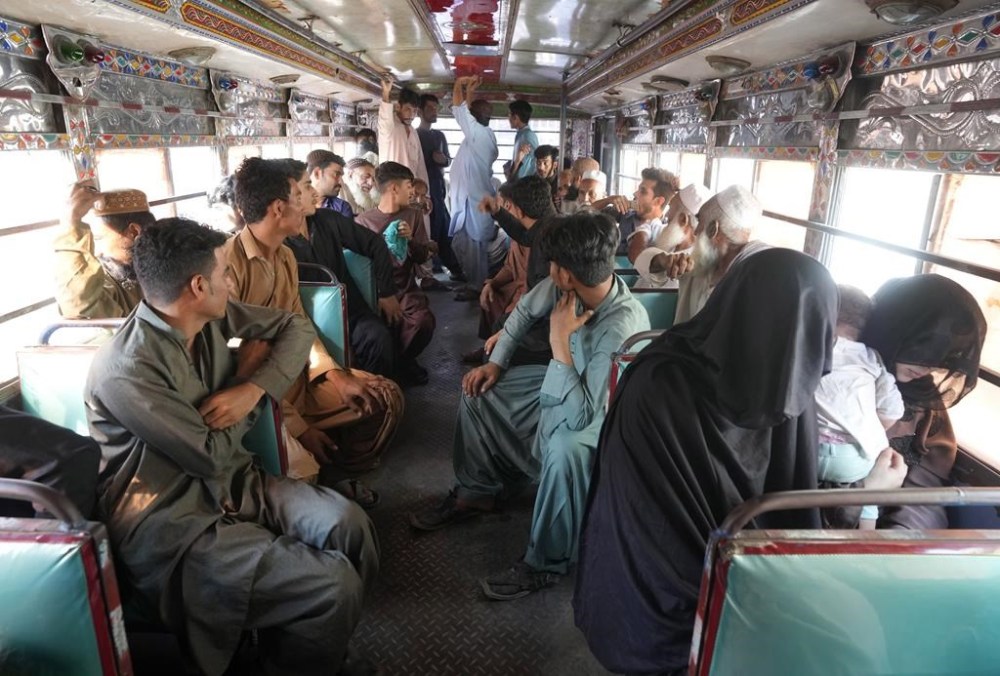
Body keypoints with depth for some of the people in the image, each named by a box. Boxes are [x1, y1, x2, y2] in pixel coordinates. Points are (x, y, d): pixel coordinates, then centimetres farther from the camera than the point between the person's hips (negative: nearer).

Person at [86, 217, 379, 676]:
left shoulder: (215, 318, -2)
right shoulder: (125, 371, -24)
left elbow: (296, 327, 5)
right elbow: (214, 454, -19)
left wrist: (254, 389, -13)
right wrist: (248, 368, -6)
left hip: (230, 482, 7)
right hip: (167, 522, -7)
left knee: (347, 524, -14)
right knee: (332, 586, -22)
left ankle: (311, 637, 12)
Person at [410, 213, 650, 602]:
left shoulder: (622, 327, -37)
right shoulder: (564, 286, -18)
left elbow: (578, 415, -38)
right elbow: (525, 310, 5)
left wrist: (559, 341, -38)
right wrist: (495, 362, 2)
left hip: (600, 412, -7)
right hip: (562, 384, 8)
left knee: (565, 448, -39)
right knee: (478, 390, 6)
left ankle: (546, 564, -13)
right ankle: (476, 492, 22)